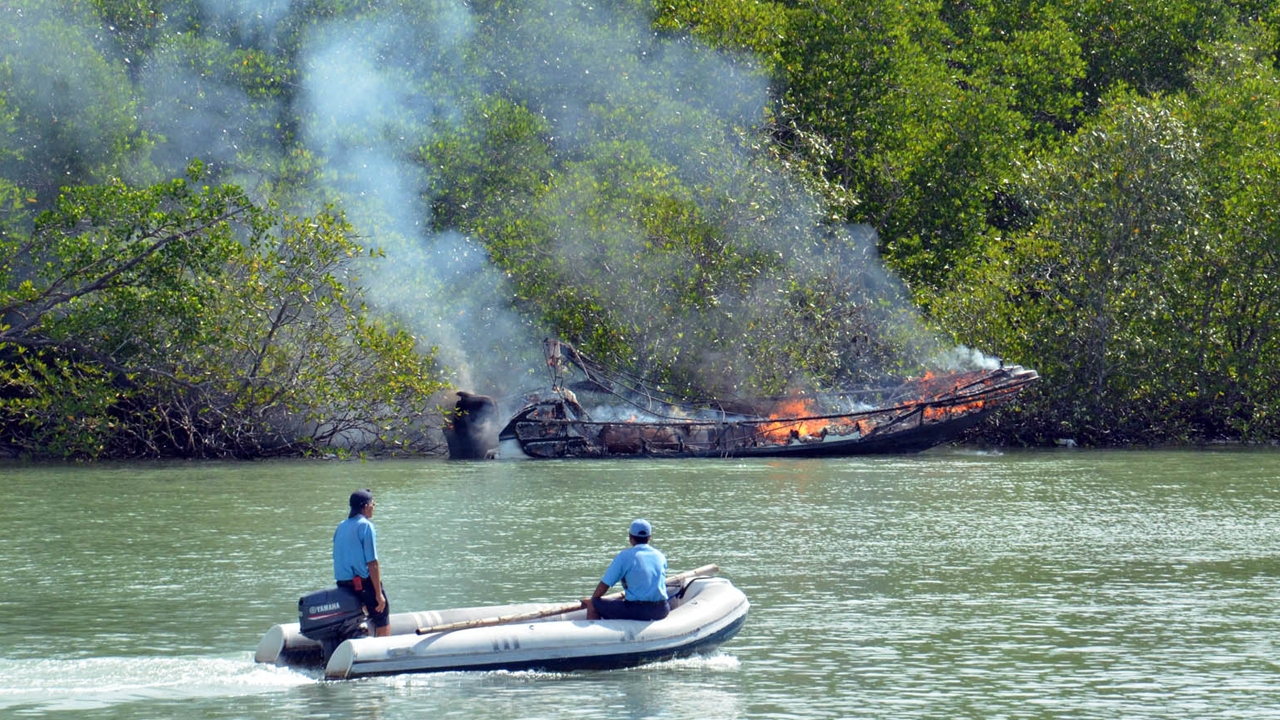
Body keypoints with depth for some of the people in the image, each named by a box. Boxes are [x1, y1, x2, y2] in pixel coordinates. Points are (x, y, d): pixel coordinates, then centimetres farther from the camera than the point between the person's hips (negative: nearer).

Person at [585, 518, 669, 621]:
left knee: (592, 604, 9)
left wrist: (592, 599, 14)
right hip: (661, 611, 5)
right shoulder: (660, 556, 9)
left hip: (637, 612, -5)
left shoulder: (624, 556, -7)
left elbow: (604, 584, -6)